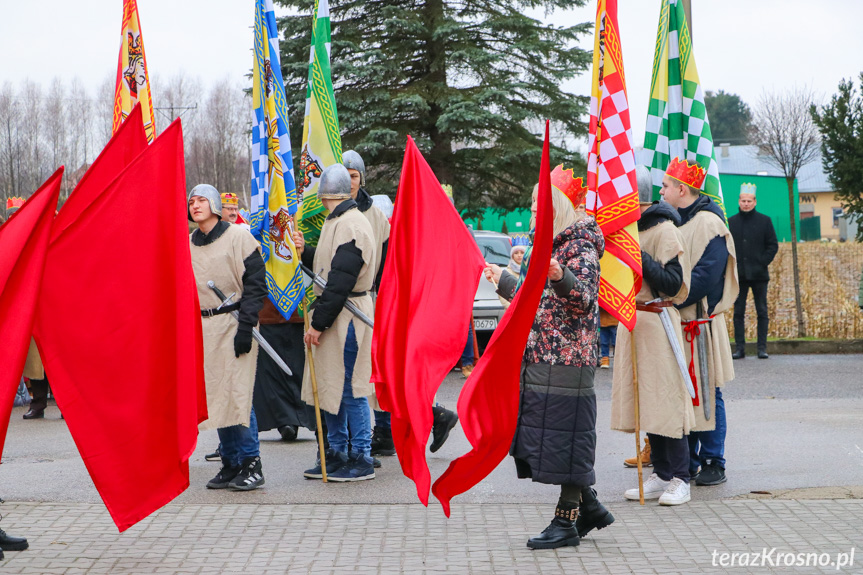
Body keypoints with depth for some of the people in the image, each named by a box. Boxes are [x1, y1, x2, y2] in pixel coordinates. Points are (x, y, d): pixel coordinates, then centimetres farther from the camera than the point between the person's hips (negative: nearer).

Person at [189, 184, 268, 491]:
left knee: (237, 394, -11)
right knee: (215, 397, 5)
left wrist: (245, 326, -15)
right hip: (202, 329, 6)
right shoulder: (187, 244, 13)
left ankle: (251, 465, -3)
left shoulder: (238, 237, -4)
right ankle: (230, 463, 12)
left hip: (233, 324, -6)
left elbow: (256, 284, -7)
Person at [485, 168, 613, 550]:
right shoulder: (553, 245, 18)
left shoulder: (580, 247, -11)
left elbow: (584, 300, -24)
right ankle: (590, 508, 23)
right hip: (540, 360, 10)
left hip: (566, 361, -10)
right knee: (548, 439, 12)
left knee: (564, 439, -3)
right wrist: (504, 282, 37)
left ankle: (566, 522, 5)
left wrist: (561, 278, -43)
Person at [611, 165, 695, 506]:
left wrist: (639, 256, -21)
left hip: (657, 322, -8)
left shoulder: (664, 231, -12)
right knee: (645, 400, 9)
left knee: (666, 399, -7)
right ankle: (661, 475, 15)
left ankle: (679, 479, -1)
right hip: (632, 321, 8)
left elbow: (674, 284, -18)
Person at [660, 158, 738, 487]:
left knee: (706, 395, -2)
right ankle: (686, 462, 16)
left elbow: (706, 276, -20)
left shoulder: (708, 223, -11)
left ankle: (713, 463, 5)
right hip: (675, 323, 8)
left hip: (699, 322, -8)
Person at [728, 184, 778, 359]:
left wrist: (763, 263, -7)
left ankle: (762, 347, 5)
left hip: (759, 274, -1)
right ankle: (739, 348, 4)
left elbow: (773, 245, 4)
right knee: (738, 312, 1)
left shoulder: (764, 221, 5)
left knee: (762, 312, 1)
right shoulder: (731, 222, 8)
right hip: (738, 275, 1)